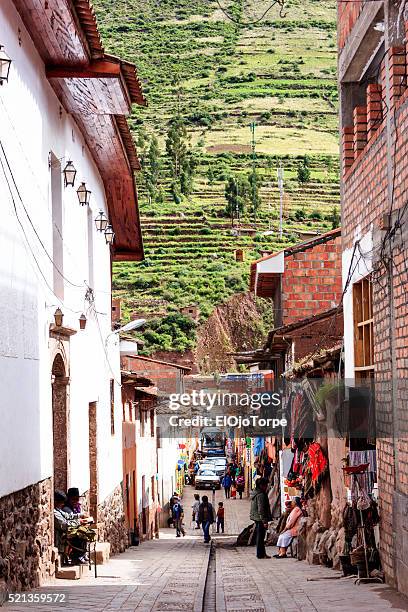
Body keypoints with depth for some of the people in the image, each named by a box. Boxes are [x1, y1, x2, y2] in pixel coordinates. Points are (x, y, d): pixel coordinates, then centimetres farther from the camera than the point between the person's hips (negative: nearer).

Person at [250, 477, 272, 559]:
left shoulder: (254, 493, 14)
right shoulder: (260, 495, -17)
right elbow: (261, 509, -21)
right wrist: (264, 521, -20)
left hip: (256, 518, 10)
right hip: (260, 519, -10)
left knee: (260, 537, 14)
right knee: (260, 536, -5)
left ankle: (262, 553, 21)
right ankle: (260, 554, -1)